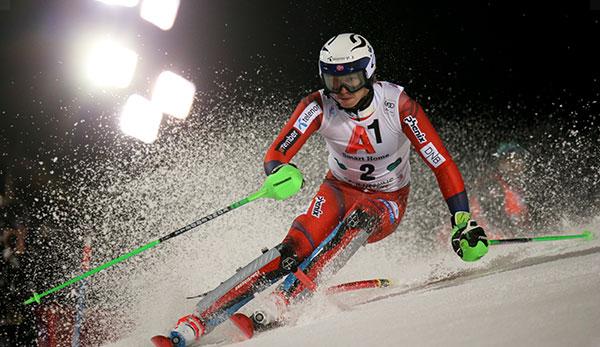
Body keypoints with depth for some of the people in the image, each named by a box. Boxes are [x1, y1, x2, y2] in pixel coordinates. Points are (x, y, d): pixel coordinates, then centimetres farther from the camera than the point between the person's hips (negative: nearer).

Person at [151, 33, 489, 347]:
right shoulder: (319, 107, -18)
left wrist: (464, 222, -25)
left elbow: (443, 163, -19)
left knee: (358, 218, -37)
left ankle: (284, 303, -45)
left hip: (388, 202, -1)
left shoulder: (398, 105, -23)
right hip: (339, 189, 1)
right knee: (294, 250, -26)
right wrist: (280, 172, -45)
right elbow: (274, 155, -21)